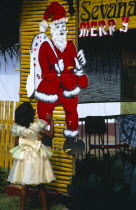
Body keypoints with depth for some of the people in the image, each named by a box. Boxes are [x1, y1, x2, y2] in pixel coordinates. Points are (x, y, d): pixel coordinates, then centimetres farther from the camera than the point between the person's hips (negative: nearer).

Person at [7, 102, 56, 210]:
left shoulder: (18, 127, -6)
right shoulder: (38, 125, -14)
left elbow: (17, 143, 2)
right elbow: (51, 135, -5)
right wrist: (51, 121, 4)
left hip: (23, 157, 2)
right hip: (37, 156, -2)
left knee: (25, 185, 7)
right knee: (40, 185, 10)